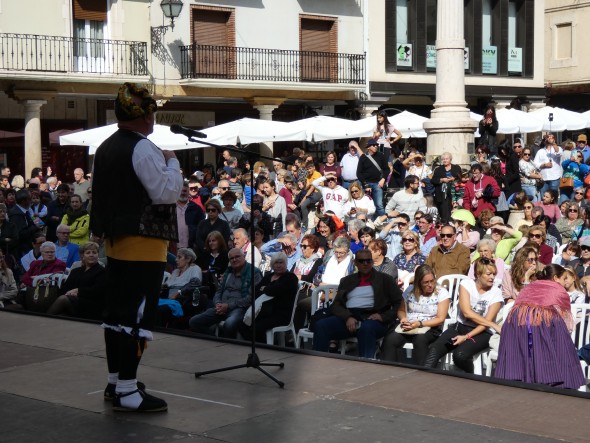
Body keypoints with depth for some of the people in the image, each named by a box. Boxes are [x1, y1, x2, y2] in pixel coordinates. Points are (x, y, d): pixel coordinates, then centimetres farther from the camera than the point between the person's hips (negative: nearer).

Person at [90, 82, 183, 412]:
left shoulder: (106, 148, 12)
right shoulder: (144, 149, -16)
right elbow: (166, 192, -18)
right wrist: (172, 161, -5)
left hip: (116, 240, 9)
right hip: (144, 243, -9)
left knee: (118, 311, 15)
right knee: (138, 315, -7)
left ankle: (116, 382, 24)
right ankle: (127, 391, -7)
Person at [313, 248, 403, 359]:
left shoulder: (385, 279, 15)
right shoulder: (347, 281, 22)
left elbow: (399, 303, 9)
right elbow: (336, 305, 12)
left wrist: (384, 316, -9)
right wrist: (348, 317, -10)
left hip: (371, 318, -3)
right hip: (348, 318, 3)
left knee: (366, 328, -41)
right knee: (320, 325, -26)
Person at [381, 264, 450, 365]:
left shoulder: (442, 293, -2)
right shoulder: (410, 290, 9)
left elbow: (440, 319, -7)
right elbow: (401, 310, 18)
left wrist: (420, 324, -20)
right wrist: (403, 319, -8)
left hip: (430, 328, -3)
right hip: (408, 326, 3)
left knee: (420, 340, -39)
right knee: (390, 339, -28)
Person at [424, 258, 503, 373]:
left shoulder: (496, 293, -3)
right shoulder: (466, 284, -1)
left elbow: (487, 322, -9)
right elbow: (467, 312, -12)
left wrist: (466, 337, -20)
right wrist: (493, 325, -17)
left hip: (482, 332, -2)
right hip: (461, 326, 2)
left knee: (460, 354, -31)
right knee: (434, 349, -24)